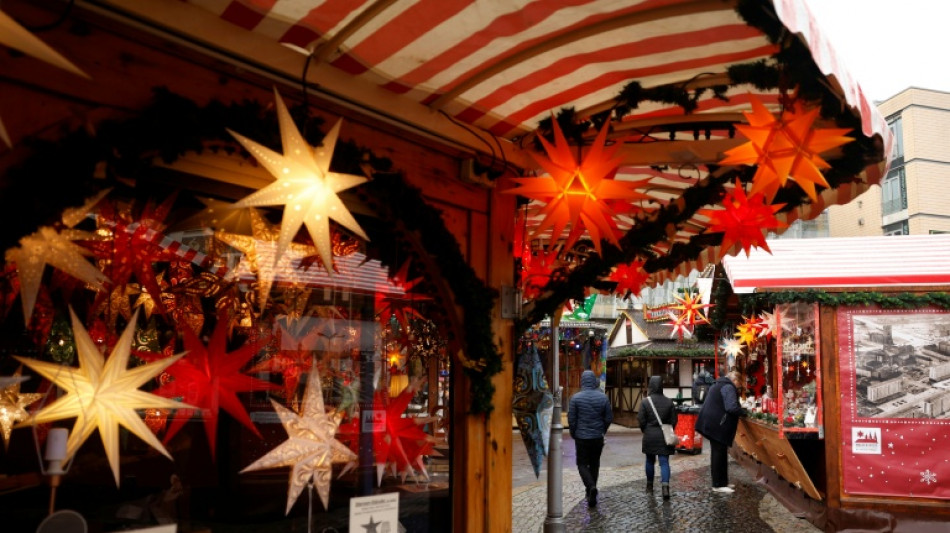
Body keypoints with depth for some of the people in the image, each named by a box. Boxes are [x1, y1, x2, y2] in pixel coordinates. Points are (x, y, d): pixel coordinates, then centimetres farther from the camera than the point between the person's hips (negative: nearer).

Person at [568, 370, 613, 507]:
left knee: (582, 464, 8)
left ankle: (591, 487, -16)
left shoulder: (576, 398, -11)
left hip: (582, 437, -3)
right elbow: (609, 418, 1)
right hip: (598, 438, 3)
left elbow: (571, 419, -8)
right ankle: (591, 494, 23)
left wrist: (573, 434, 8)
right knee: (594, 464, 16)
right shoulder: (603, 397, -3)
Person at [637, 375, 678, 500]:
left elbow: (641, 420, -7)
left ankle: (649, 485, 29)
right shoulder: (669, 402, -3)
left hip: (649, 437, 0)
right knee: (664, 461, 0)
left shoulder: (645, 402, -9)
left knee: (650, 460, 16)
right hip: (664, 437, 1)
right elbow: (673, 420, 2)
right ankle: (665, 486, -18)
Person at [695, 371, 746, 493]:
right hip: (718, 425, -10)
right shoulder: (729, 387, -12)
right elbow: (732, 407, -22)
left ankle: (722, 482, 23)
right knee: (719, 454, -4)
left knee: (718, 453, 15)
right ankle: (718, 484, 1)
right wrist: (743, 412, -4)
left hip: (712, 423, 10)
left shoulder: (717, 385, 20)